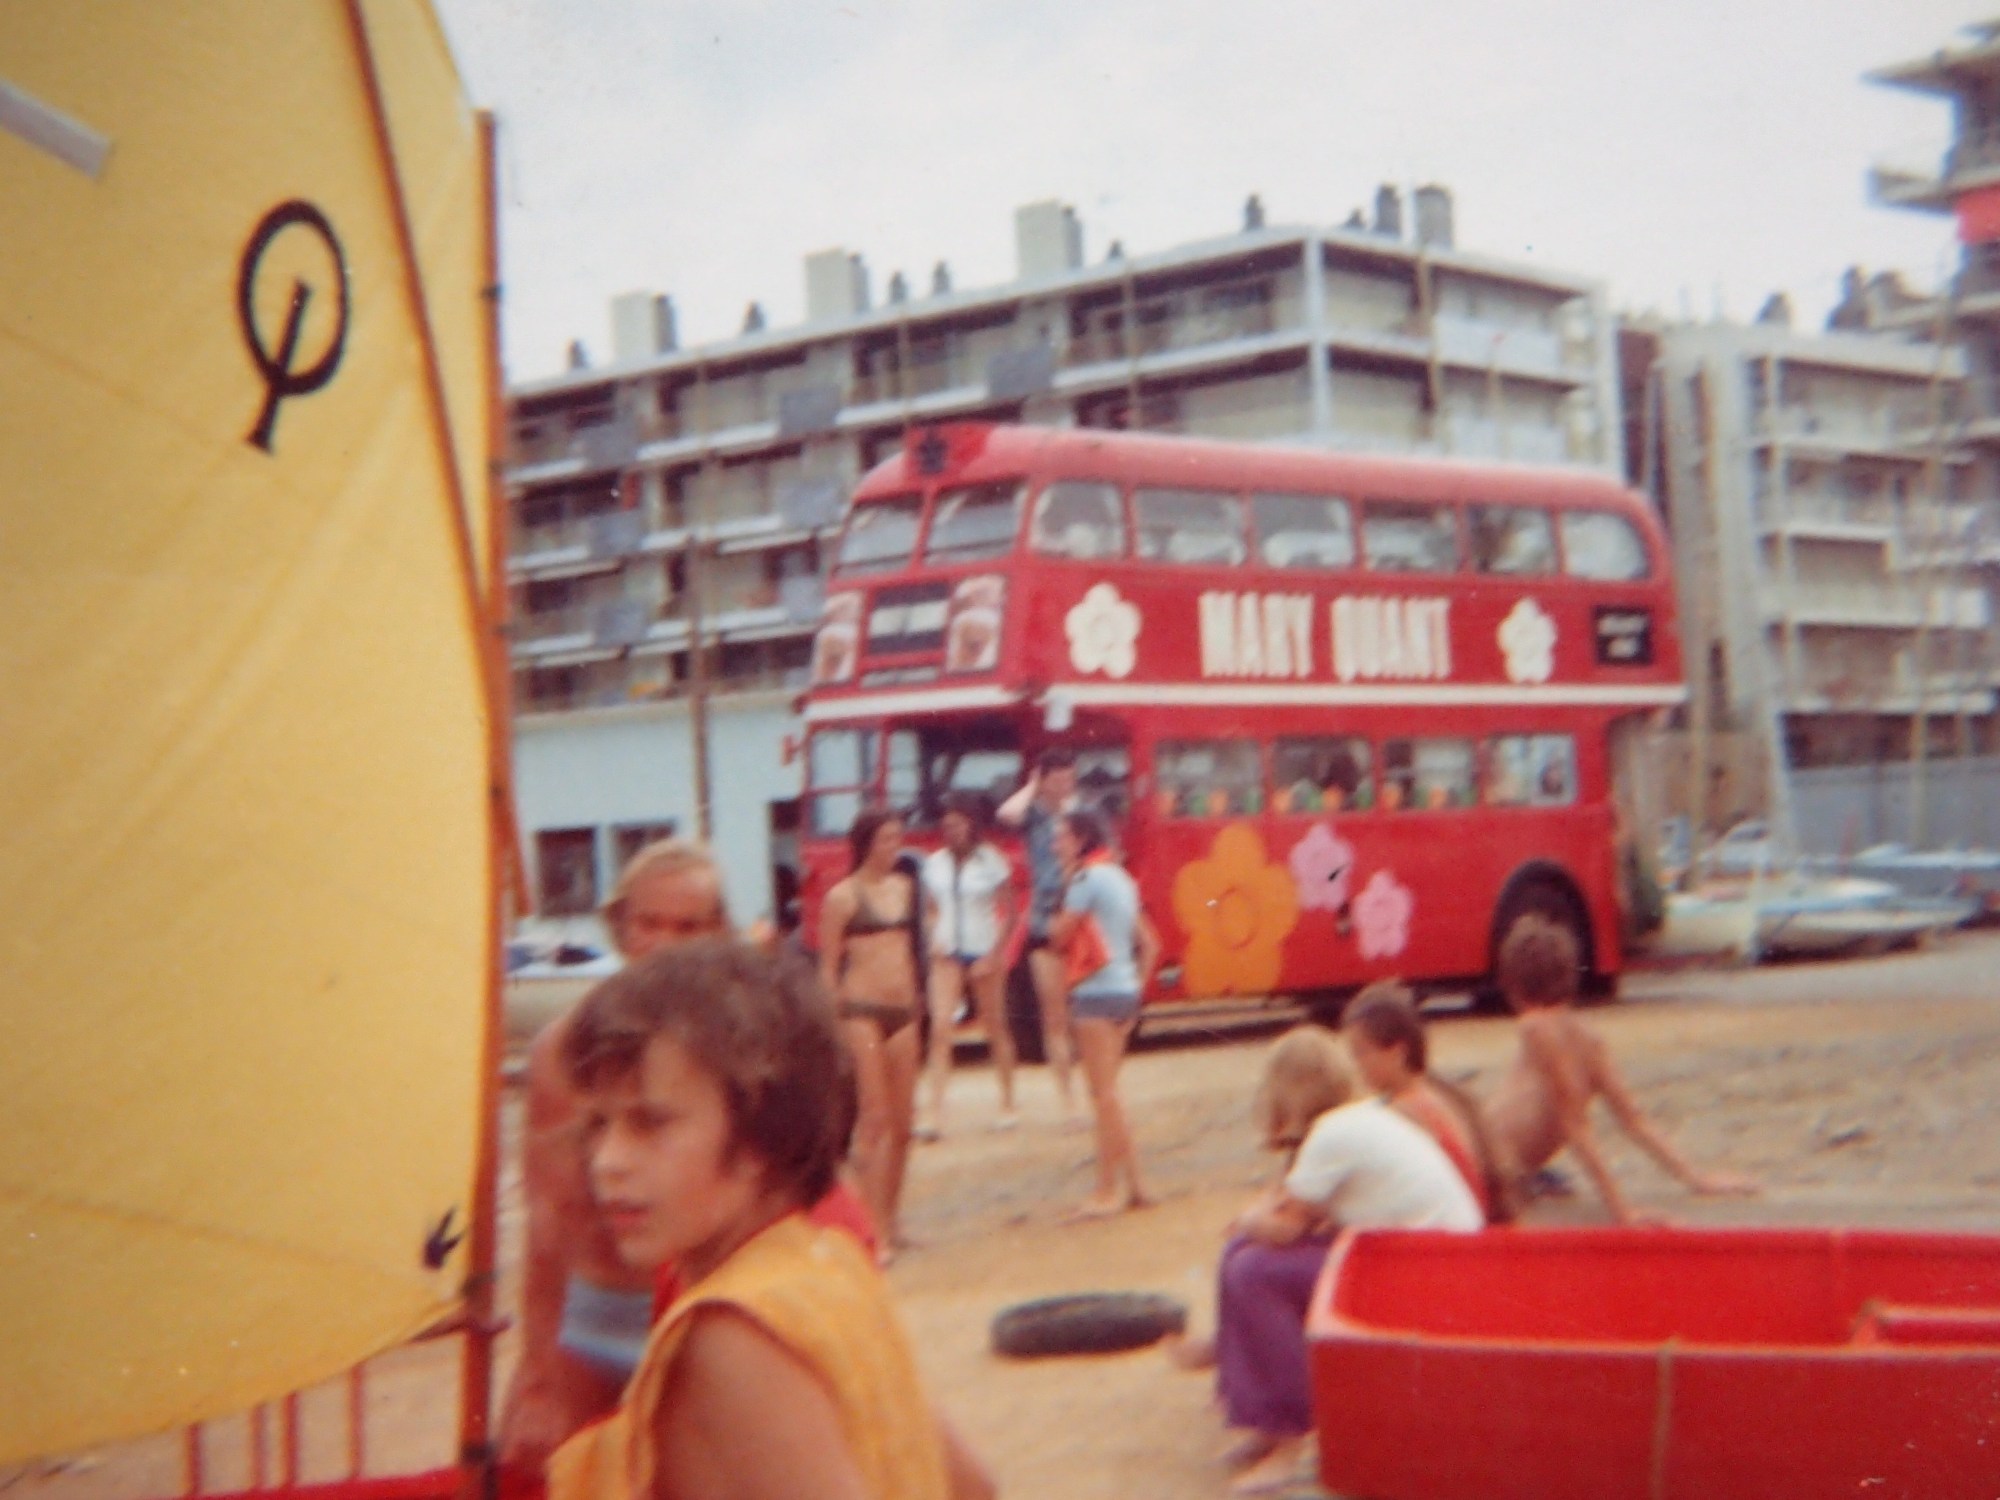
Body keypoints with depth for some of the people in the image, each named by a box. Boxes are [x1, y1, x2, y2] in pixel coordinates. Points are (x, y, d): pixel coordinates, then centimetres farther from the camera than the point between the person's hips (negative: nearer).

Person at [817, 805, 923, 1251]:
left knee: (902, 1122, 9)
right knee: (874, 1118, -8)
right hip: (862, 1012, -6)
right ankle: (874, 1224, -7)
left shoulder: (904, 886, 12)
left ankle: (892, 1217, 20)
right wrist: (834, 1022, -8)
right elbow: (828, 968, -5)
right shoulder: (843, 896, -6)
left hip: (903, 1012, 6)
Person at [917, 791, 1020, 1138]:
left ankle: (1008, 1106, 25)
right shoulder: (935, 863, 3)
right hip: (948, 954, 2)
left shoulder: (991, 862, -6)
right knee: (940, 1028, -11)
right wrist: (934, 938, -5)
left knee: (996, 1028, 11)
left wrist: (993, 956, -10)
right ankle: (936, 1114, -17)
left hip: (984, 953, -2)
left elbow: (1009, 913, -4)